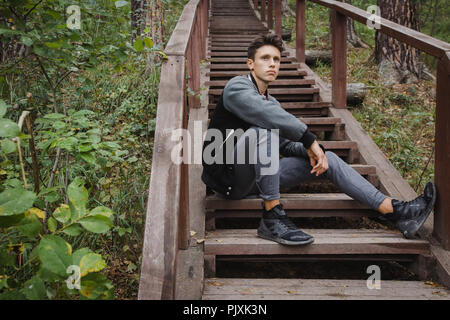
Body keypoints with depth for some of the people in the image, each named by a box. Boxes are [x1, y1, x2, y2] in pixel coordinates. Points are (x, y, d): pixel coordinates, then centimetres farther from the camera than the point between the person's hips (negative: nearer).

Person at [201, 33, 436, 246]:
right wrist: (309, 140, -24)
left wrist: (313, 150, -7)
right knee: (262, 130, -35)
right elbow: (267, 115, -27)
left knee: (328, 158, -1)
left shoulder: (271, 102, 19)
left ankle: (395, 211, -7)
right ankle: (272, 218, -32)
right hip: (228, 178, -8)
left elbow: (286, 144, 14)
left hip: (253, 179, 8)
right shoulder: (237, 87, -8)